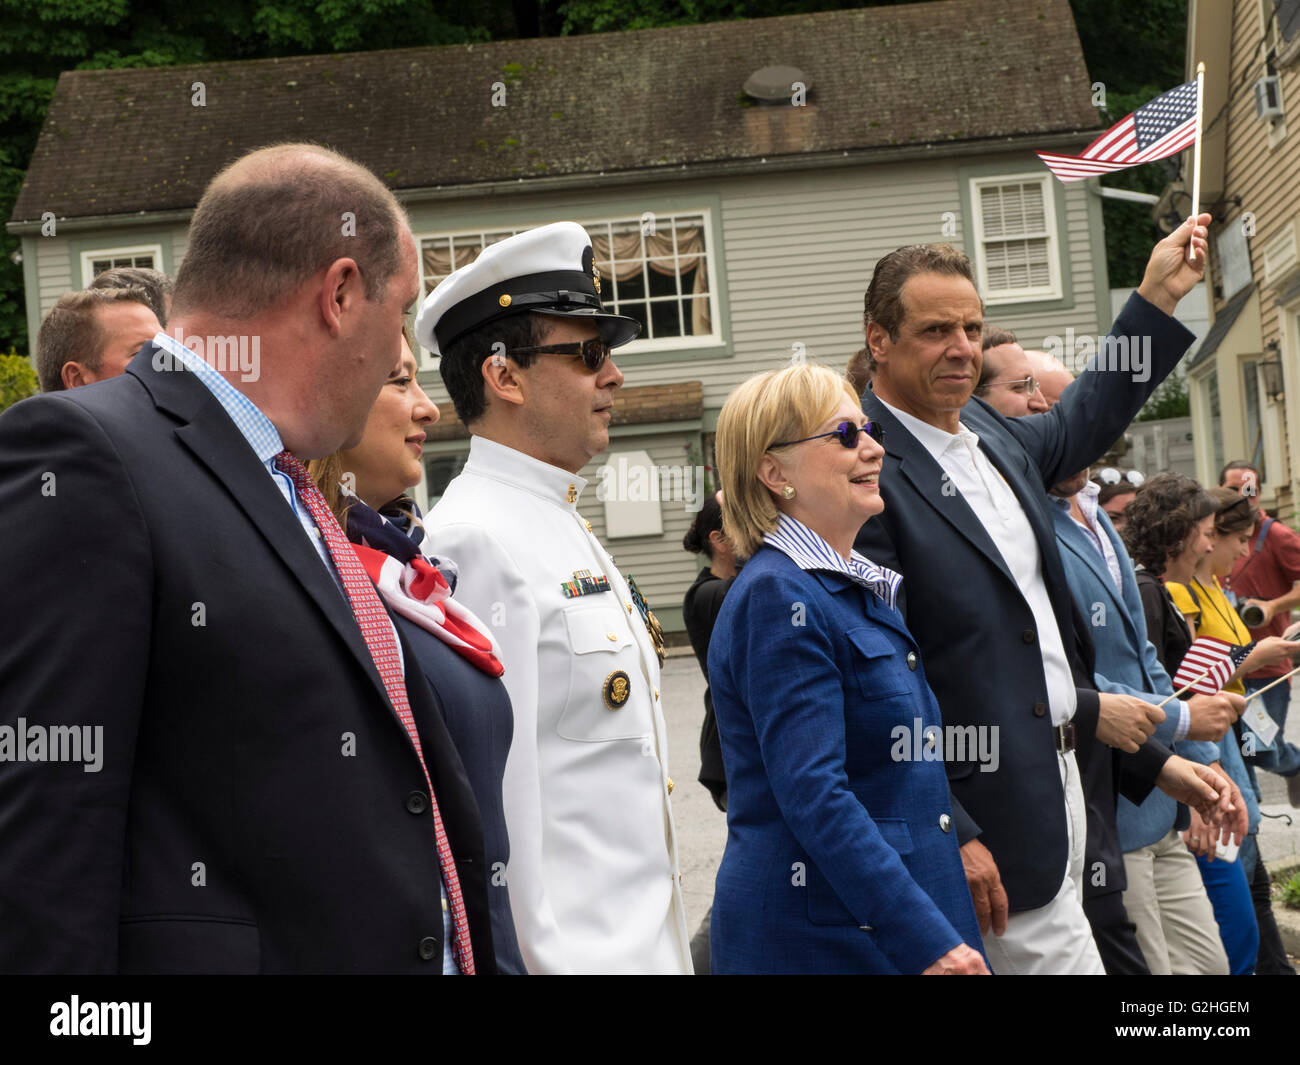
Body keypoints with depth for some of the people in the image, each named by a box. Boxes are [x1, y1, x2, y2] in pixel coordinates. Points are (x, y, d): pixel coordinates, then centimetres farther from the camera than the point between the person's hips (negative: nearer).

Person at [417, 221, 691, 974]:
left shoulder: (569, 531, 13)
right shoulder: (474, 541, -17)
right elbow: (494, 802, -20)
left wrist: (664, 948, 18)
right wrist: (540, 959, -19)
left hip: (644, 941, 9)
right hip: (569, 949, -9)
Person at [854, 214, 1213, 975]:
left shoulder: (984, 429, 9)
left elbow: (1075, 428, 33)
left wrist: (1159, 298, 28)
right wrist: (951, 836, -21)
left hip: (1057, 772, 9)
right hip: (985, 812, -9)